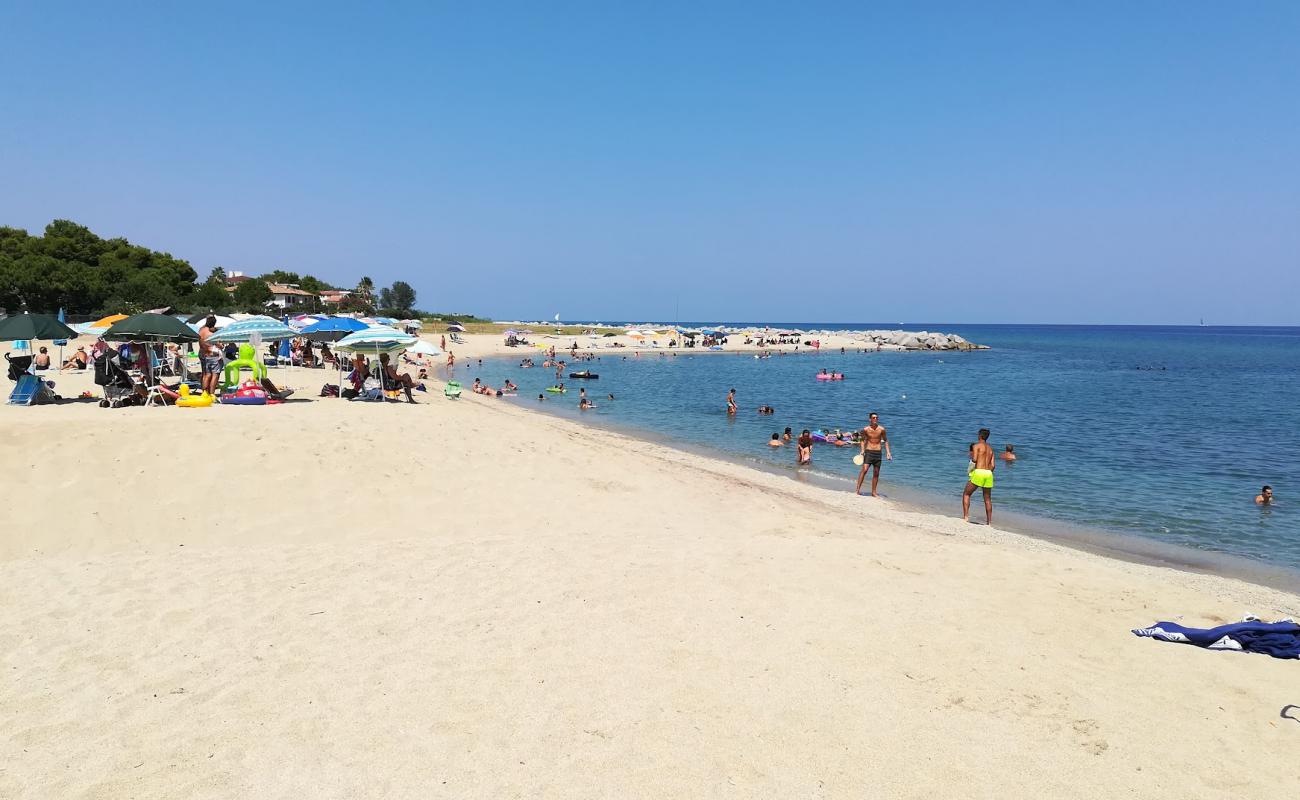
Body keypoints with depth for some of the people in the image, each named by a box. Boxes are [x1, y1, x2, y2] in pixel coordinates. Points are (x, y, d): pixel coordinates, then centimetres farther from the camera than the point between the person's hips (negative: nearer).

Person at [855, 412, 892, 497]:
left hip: (878, 452, 2)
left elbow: (885, 440, 10)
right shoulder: (866, 429, -3)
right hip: (868, 452, -2)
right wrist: (862, 450, -5)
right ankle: (857, 489, -14)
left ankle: (873, 492, 15)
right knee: (864, 469, -16)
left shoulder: (881, 429, -1)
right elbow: (863, 440, 9)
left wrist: (888, 452, 3)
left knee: (876, 473, 6)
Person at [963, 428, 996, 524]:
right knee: (987, 499, 15)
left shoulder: (977, 445, 0)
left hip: (978, 472, -6)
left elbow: (974, 459, -13)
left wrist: (971, 456, 9)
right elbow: (993, 465, 12)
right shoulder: (990, 449, 18)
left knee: (966, 494, 6)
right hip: (989, 473, 6)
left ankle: (965, 517, -5)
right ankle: (989, 522, 15)